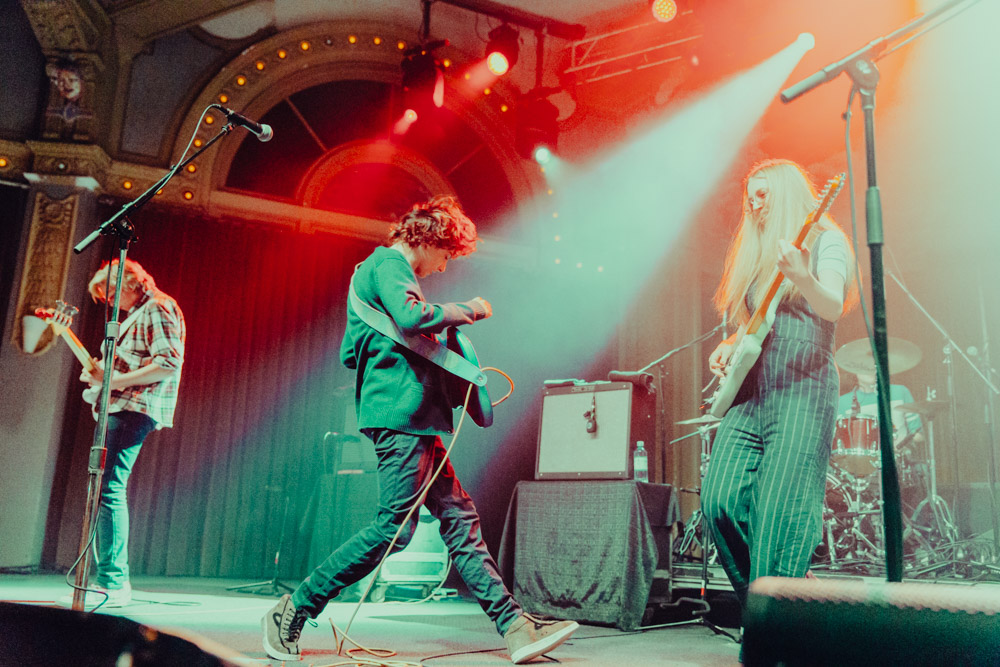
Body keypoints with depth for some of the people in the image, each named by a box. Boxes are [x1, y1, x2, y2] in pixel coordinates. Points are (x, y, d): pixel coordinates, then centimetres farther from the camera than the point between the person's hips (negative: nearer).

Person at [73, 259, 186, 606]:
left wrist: (117, 380, -19)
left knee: (109, 489, -16)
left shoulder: (157, 310, -8)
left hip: (135, 409, -11)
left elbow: (169, 364, -20)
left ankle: (113, 584, -15)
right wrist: (99, 374, 13)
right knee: (105, 489, 12)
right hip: (120, 409, 11)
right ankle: (113, 580, 18)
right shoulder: (136, 314, 24)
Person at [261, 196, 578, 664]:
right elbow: (411, 317, -25)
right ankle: (291, 612, 1)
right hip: (401, 413, -11)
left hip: (410, 419, 11)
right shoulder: (389, 265, -5)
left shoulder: (372, 270, 26)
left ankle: (516, 628, 7)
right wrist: (467, 310, -11)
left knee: (458, 517, 5)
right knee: (395, 526, -11)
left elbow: (349, 354, 26)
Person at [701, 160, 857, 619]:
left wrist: (803, 279, -36)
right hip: (749, 394, 7)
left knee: (779, 517, -13)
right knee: (721, 503, -4)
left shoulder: (825, 241, 4)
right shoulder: (755, 253, 25)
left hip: (802, 393, -7)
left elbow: (833, 307, -15)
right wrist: (729, 346, 10)